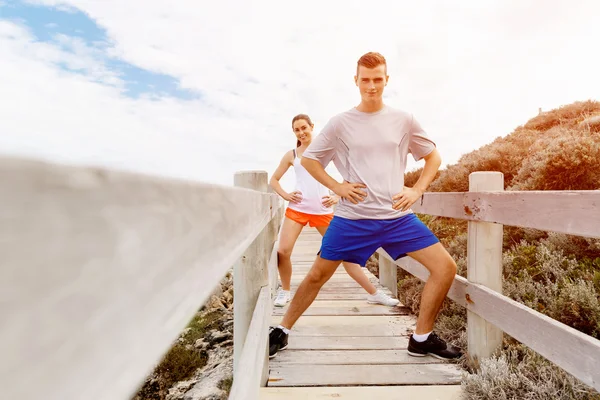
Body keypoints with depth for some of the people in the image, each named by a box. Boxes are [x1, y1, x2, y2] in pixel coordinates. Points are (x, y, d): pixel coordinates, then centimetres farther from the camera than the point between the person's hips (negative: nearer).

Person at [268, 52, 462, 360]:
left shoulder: (403, 121, 6)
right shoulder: (340, 123, 1)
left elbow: (433, 156, 17)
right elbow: (308, 159, 8)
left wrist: (417, 190, 2)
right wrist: (337, 187, -5)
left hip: (398, 216, 2)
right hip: (352, 217, -2)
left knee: (445, 267, -5)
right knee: (317, 276, 4)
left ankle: (422, 339, 16)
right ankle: (281, 332, 27)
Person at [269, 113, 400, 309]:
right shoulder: (291, 155, 9)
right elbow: (273, 180, 15)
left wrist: (338, 196, -9)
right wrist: (285, 195, -3)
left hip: (323, 210, -1)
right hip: (296, 209, 1)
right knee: (283, 251, -12)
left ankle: (373, 293, 16)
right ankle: (285, 290, 14)